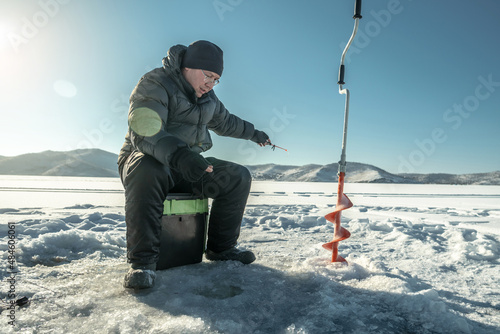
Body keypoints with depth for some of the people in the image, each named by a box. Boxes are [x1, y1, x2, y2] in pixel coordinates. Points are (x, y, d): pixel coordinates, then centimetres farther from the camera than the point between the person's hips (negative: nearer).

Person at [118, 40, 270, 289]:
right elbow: (144, 132, -30)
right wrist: (177, 154, -48)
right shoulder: (154, 85, -14)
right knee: (147, 171, -43)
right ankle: (142, 261, -33)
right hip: (147, 161, -6)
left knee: (239, 177, -9)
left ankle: (220, 248, 0)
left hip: (189, 167, 7)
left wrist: (253, 133, 36)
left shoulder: (207, 96, 11)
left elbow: (224, 121, 30)